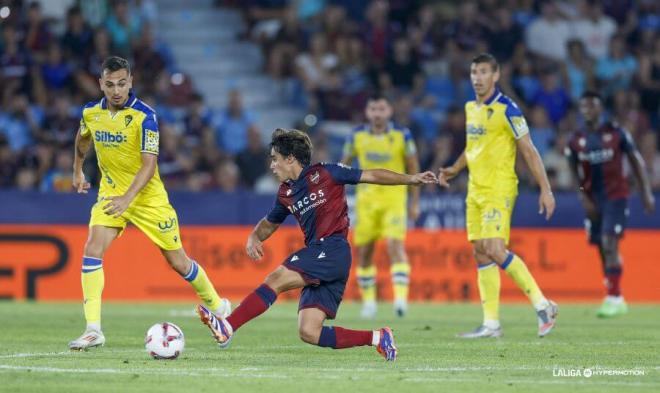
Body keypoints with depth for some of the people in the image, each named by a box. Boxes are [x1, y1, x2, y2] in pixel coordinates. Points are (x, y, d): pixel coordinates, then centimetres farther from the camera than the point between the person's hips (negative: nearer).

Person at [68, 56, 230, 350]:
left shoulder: (144, 116, -21)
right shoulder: (91, 112, -4)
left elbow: (149, 163, -25)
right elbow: (83, 138, 20)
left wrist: (127, 198, -36)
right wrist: (77, 170, 28)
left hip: (148, 196, -4)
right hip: (111, 193, 4)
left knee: (178, 262, 5)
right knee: (92, 250, -18)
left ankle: (217, 306, 31)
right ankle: (93, 330, -18)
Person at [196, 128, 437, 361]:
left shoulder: (324, 173, 2)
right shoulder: (286, 194, 20)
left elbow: (372, 176, 6)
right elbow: (269, 223, 33)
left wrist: (411, 180, 2)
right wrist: (254, 237, 10)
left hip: (333, 249, -8)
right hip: (318, 264, 8)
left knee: (277, 279, -22)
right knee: (308, 333, -5)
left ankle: (227, 328, -28)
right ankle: (377, 338, 4)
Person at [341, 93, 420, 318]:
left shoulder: (402, 136, -5)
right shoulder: (357, 136, -1)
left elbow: (413, 168, 3)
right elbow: (344, 166, 11)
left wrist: (415, 202, 3)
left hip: (394, 197, -3)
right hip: (366, 198, 3)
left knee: (395, 245, -19)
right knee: (364, 251, 5)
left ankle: (401, 296, -24)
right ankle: (368, 300, 17)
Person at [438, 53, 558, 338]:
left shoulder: (506, 109, -10)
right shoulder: (471, 108, 13)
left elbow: (528, 151, -10)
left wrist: (545, 189, -12)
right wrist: (454, 169, 11)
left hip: (499, 190, -8)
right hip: (475, 191, 8)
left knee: (495, 250, -18)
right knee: (481, 253, 5)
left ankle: (543, 305, -9)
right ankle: (491, 324, 8)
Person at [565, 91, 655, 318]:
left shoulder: (616, 133, -2)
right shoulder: (576, 141, 4)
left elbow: (636, 162, 3)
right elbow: (575, 174, 9)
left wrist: (646, 192, 0)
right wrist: (583, 198, -5)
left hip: (616, 196, -4)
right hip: (593, 200, 4)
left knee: (609, 243, -17)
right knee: (602, 248, 5)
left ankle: (613, 297, -17)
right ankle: (619, 301, 15)